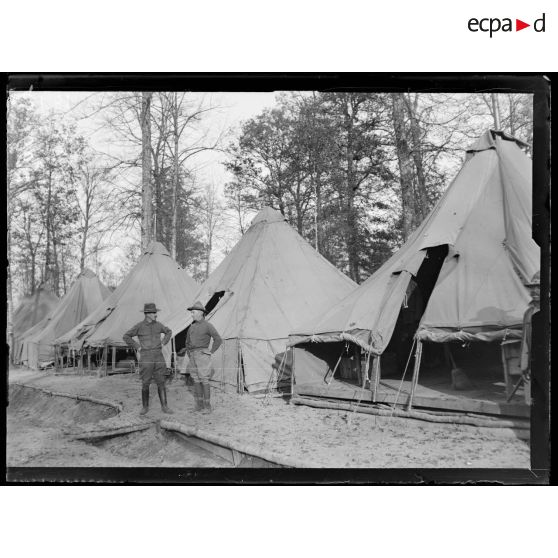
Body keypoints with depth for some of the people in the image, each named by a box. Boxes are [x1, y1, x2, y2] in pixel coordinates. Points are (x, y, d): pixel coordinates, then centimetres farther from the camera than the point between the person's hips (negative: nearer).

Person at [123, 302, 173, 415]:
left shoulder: (158, 324, 6)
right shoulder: (139, 326, -5)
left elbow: (169, 332, 23)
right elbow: (126, 337, -2)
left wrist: (163, 343, 9)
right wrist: (138, 347, -6)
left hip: (158, 356, 3)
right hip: (146, 357, -3)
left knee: (161, 382, 2)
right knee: (145, 383, 2)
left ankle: (164, 406, 6)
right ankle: (145, 407, 16)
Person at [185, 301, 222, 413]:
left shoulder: (207, 326, -8)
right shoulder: (192, 326, 15)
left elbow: (218, 340, -12)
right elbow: (187, 341, 26)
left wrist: (211, 352, -11)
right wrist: (189, 354, 17)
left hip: (202, 355, -7)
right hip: (193, 356, 7)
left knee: (204, 381, -7)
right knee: (196, 381, 8)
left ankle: (207, 407, -2)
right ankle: (199, 405, 14)